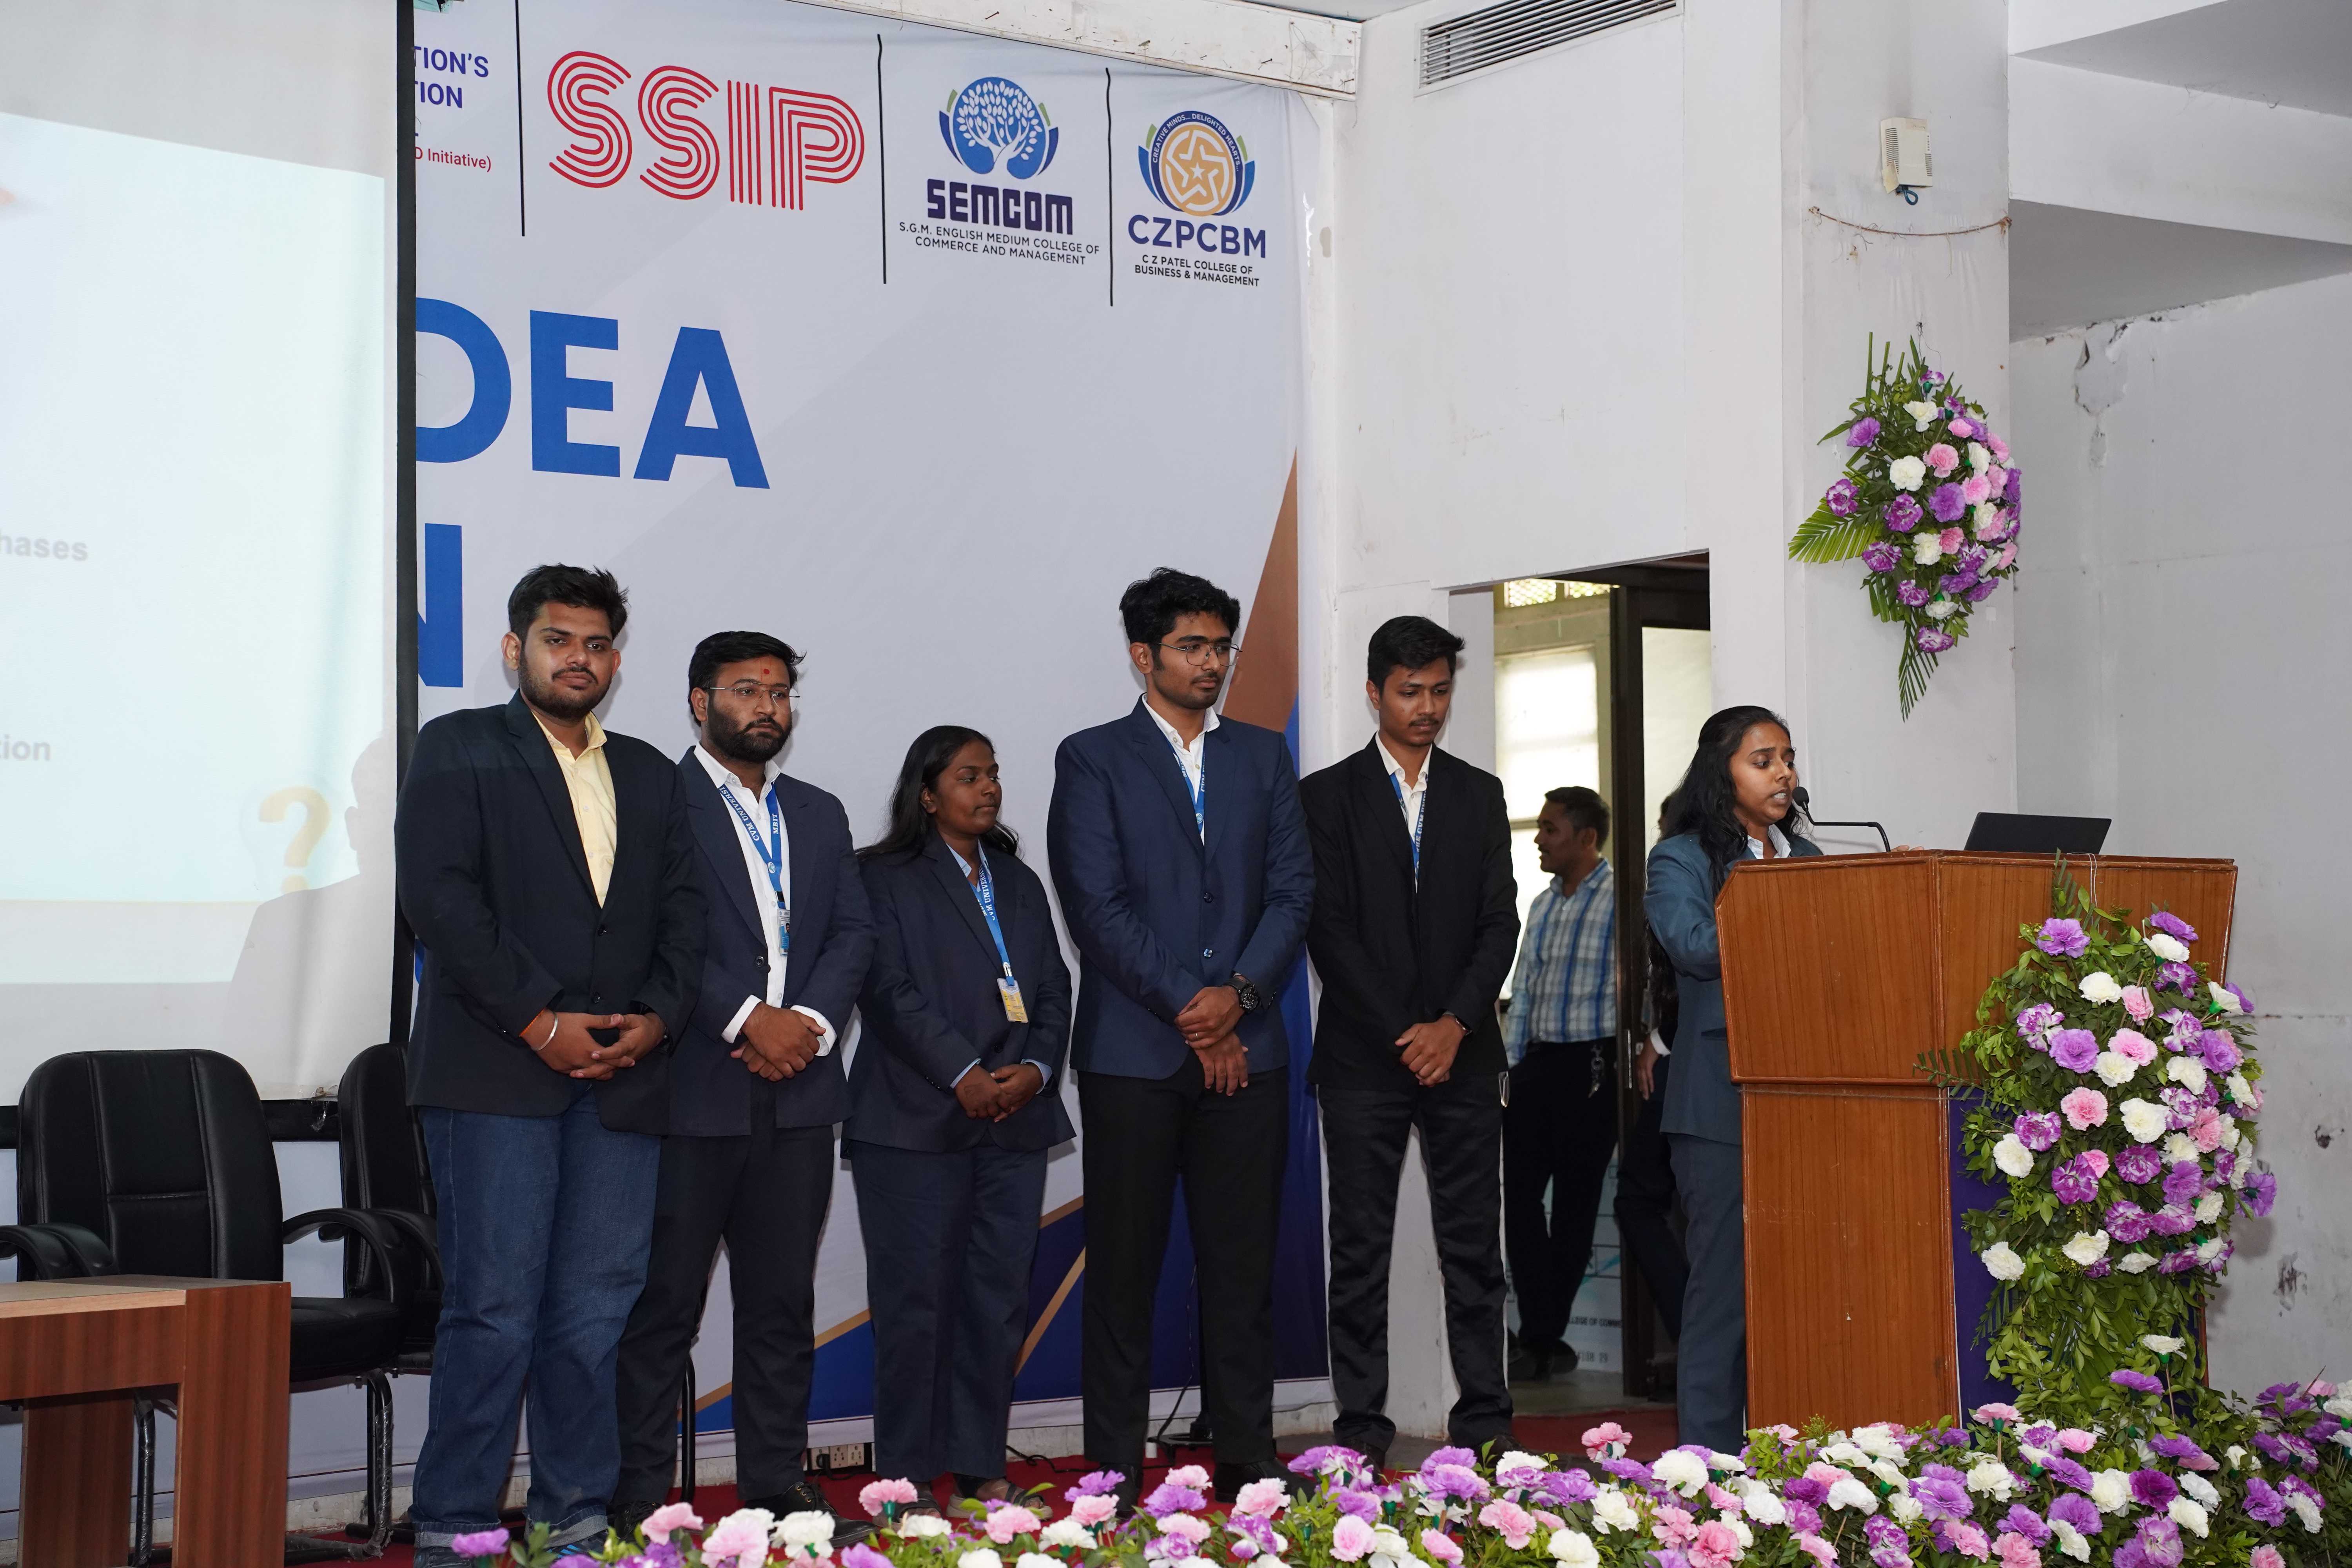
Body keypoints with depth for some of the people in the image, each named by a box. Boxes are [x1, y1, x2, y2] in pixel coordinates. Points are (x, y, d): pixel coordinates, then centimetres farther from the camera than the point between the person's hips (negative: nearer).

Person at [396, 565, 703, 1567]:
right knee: (493, 1312, -8)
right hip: (496, 1072, -4)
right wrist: (538, 1021, -12)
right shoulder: (460, 749, 5)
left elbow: (682, 913, 17)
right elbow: (436, 894, -6)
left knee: (596, 1314, 3)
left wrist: (659, 1018, -2)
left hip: (622, 1075, 5)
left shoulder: (649, 775, 20)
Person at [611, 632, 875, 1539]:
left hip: (798, 1091, 6)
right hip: (690, 1089, -6)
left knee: (783, 1303, 9)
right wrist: (747, 1018, -16)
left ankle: (777, 1486, 15)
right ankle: (641, 1496, 3)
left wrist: (811, 1021, -6)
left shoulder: (819, 815, 19)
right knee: (664, 1302, -2)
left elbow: (853, 933, 12)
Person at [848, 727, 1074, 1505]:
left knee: (1001, 1295, 3)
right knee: (917, 1295, -4)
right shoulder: (885, 878, 1)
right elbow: (890, 990, -9)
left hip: (1015, 1120, 5)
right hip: (915, 1121, -5)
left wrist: (1035, 1070, -4)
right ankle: (907, 1473, 2)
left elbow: (1052, 993, 15)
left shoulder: (1020, 884, 19)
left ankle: (981, 1464, 11)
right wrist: (964, 1074, -17)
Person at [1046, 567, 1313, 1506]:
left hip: (1245, 1049, 3)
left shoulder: (1263, 757, 14)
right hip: (1133, 1052, -3)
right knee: (1125, 1267, 0)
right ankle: (1115, 1475, 5)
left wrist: (1239, 993, -9)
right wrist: (1189, 1015, -10)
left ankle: (1246, 1462, 12)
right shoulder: (1093, 760, 2)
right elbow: (1097, 907, -6)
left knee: (1242, 1264, 6)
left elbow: (1294, 889, 7)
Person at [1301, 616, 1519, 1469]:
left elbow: (1499, 922, 5)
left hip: (1462, 1052, 3)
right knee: (1360, 1252, 0)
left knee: (1474, 1248, 4)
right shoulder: (1328, 796, 2)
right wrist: (1404, 1033, -10)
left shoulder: (1480, 794, 12)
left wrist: (1454, 1025, -8)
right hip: (1364, 1055, -2)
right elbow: (1329, 930, -4)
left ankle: (1484, 1423, 9)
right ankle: (1361, 1429, 4)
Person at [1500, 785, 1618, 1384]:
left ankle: (1544, 1339, 11)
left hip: (1592, 1064, -7)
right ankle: (1541, 1339, 7)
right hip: (1538, 1061, 7)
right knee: (1520, 1192, 2)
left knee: (1575, 1202, 2)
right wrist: (1510, 1065, 14)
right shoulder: (1543, 905, 15)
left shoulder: (1619, 898, -8)